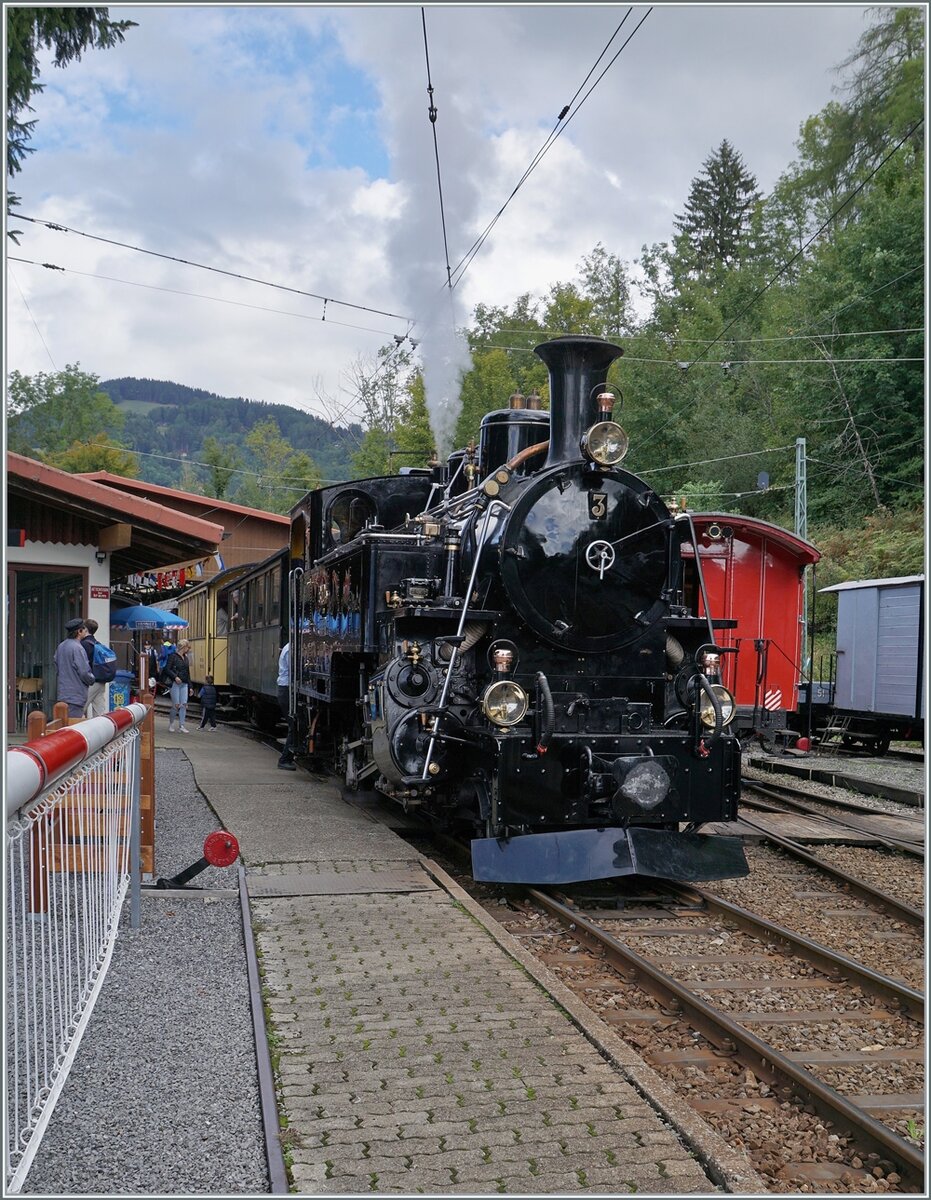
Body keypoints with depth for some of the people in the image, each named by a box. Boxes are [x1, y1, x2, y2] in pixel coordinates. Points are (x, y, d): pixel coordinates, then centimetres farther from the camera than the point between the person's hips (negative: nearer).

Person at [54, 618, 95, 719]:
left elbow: (57, 670, 17)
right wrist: (92, 679, 2)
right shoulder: (77, 648, -17)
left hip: (62, 695, 9)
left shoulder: (60, 647, 9)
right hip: (76, 695, -9)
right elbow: (84, 672, -18)